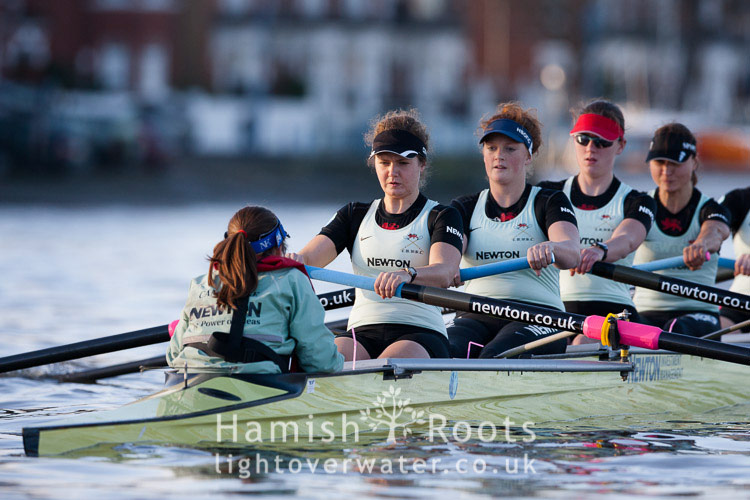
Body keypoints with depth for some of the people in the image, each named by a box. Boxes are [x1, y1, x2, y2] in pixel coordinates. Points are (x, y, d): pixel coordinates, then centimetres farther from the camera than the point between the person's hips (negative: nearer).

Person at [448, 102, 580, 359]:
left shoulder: (549, 202, 7)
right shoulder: (466, 208, 17)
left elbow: (571, 254, -13)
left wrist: (549, 248, -39)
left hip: (538, 317, -3)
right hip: (476, 316, 3)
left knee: (494, 358, -35)